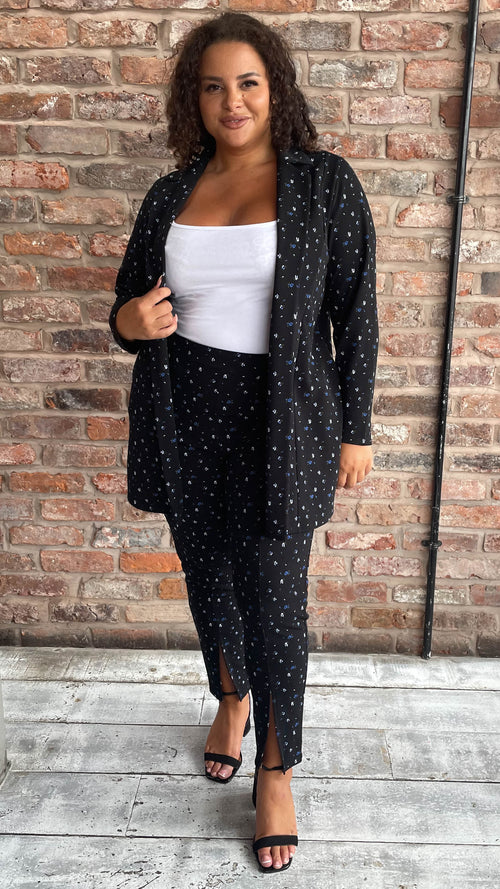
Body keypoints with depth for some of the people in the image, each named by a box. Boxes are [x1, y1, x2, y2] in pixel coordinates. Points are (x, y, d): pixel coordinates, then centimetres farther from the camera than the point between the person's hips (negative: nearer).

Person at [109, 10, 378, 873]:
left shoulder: (325, 184, -3)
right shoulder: (169, 196, 7)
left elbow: (355, 314, -3)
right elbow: (129, 306, 14)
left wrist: (354, 429, -4)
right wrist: (131, 321, -11)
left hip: (280, 421, -4)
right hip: (185, 418, 4)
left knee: (274, 599, 2)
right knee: (207, 577, 18)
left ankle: (277, 771, 24)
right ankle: (231, 696, 47)